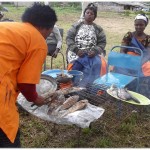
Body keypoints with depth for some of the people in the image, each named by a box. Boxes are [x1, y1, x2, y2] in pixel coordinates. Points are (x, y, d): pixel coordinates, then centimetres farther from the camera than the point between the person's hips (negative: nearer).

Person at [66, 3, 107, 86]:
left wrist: (95, 51, -15)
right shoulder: (76, 26, 12)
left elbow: (102, 43, 6)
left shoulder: (98, 29, 14)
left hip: (91, 54, 1)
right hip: (76, 53, -1)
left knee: (99, 63, -28)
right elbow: (69, 38, 3)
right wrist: (76, 50, -14)